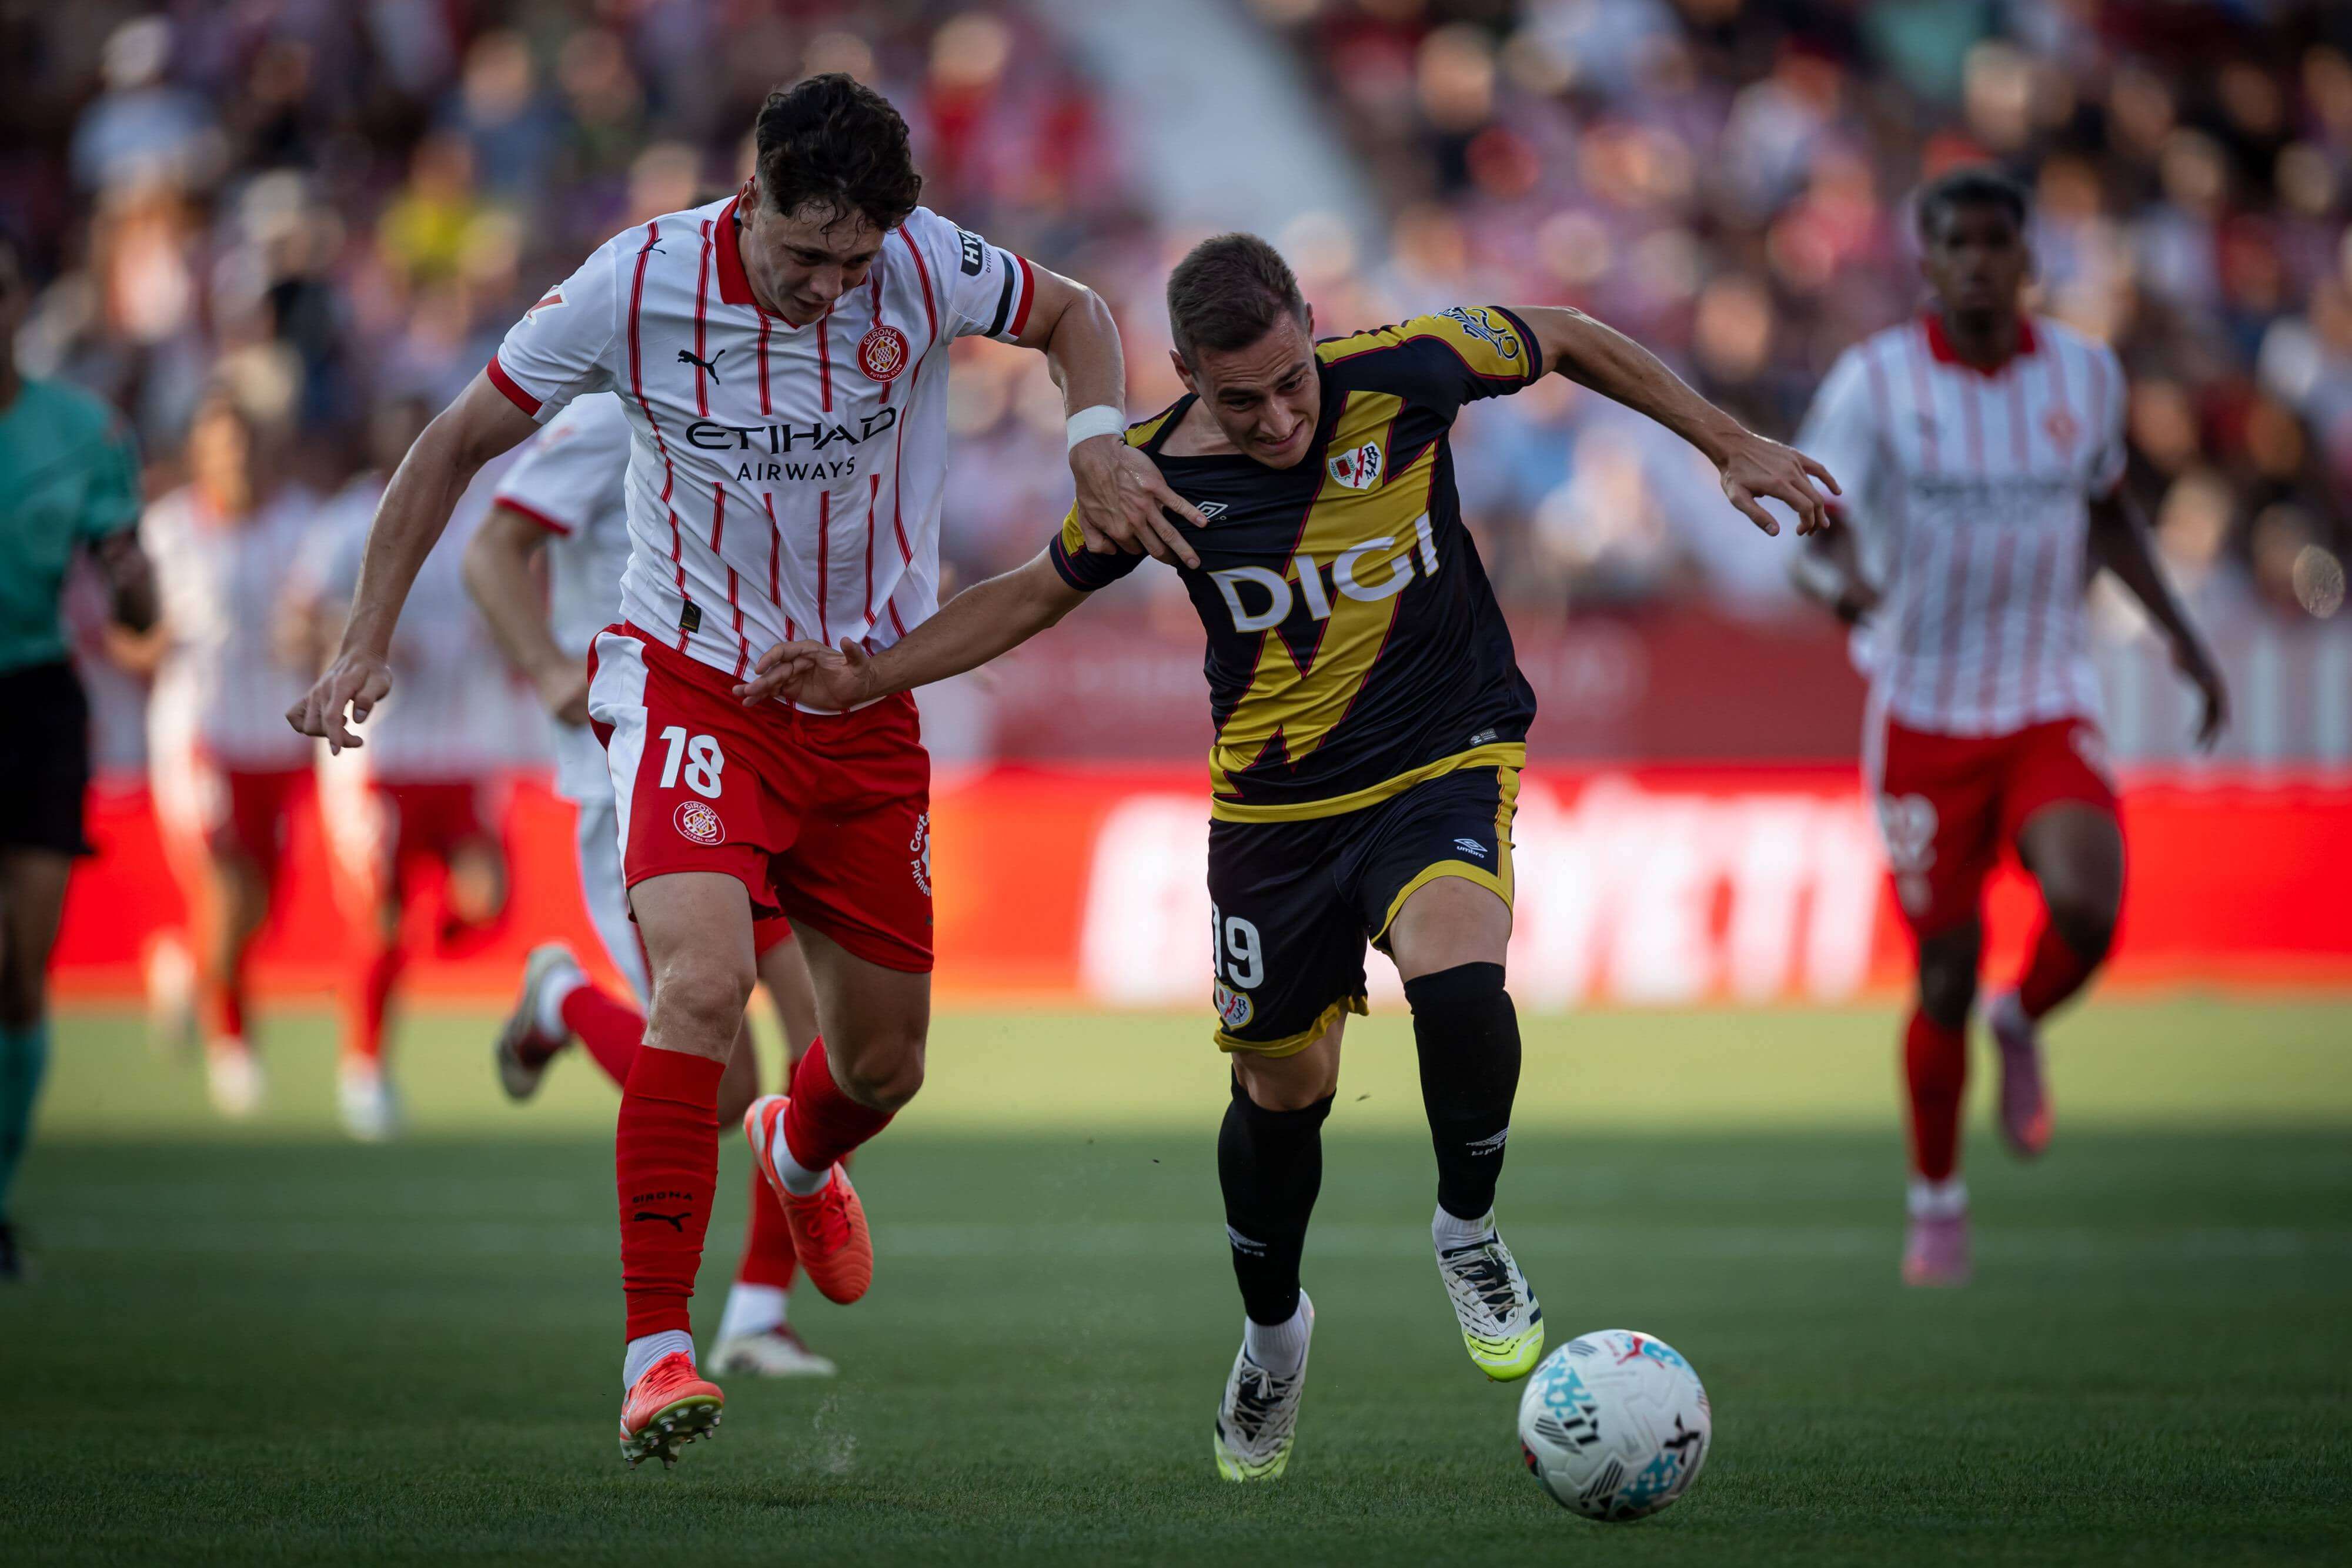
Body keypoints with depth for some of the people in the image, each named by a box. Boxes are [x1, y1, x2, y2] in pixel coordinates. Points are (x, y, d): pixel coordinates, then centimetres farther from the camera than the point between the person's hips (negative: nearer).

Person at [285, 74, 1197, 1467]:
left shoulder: (927, 266, -12)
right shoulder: (639, 284, -16)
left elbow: (1073, 317, 10)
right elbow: (459, 444, -4)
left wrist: (1100, 444, -10)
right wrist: (369, 644, -8)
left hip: (865, 702, 3)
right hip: (694, 684, -3)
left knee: (888, 1061, 12)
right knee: (704, 983, -28)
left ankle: (802, 1153, 51)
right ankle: (656, 1352, -23)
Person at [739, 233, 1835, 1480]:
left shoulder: (1406, 373, -18)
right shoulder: (1156, 473, -12)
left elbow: (1565, 343, 2)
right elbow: (1041, 593, 6)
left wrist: (1730, 447, 4)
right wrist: (869, 678, -3)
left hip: (1444, 764, -2)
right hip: (1272, 805, 2)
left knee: (1456, 984, -30)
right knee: (1281, 1091, 10)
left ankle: (1469, 1236, -2)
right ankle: (1272, 1337, 39)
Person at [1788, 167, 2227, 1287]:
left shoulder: (2084, 374, 1)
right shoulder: (1874, 383, -9)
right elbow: (1814, 531, -15)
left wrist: (2180, 634, 15)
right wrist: (1843, 581, -38)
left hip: (2049, 710, 2)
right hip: (1924, 719, -2)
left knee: (2086, 908, -25)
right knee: (1947, 974, 1)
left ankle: (2022, 1027, 11)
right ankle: (1937, 1205, 23)